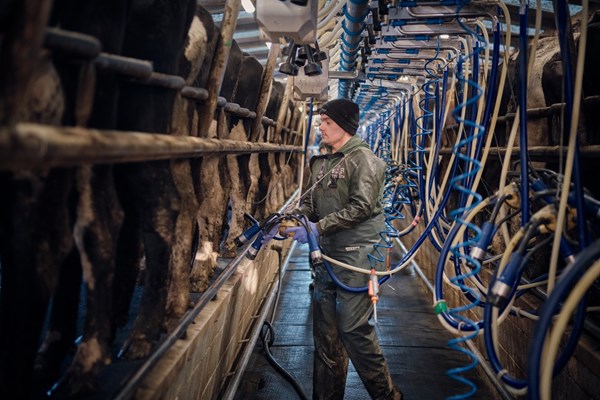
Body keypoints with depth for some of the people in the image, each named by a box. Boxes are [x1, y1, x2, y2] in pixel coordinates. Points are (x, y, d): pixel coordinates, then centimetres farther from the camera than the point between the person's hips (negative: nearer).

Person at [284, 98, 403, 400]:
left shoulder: (362, 159, -9)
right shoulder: (321, 162, 15)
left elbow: (361, 207, -19)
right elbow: (310, 203, 13)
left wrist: (319, 228, -21)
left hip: (355, 255, -8)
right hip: (326, 255, 8)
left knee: (354, 329, -4)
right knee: (326, 331, 13)